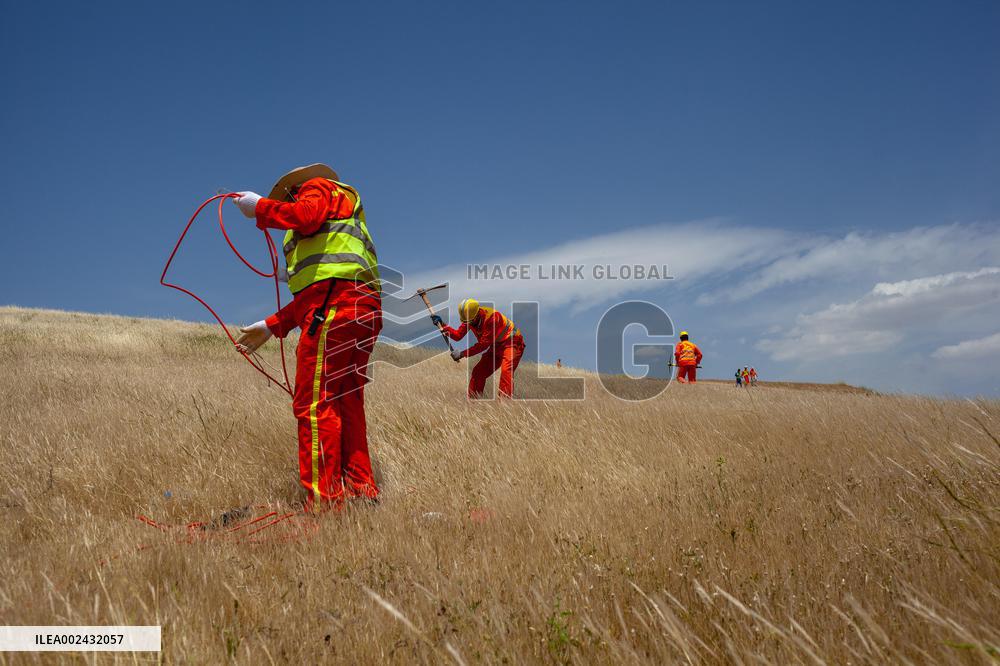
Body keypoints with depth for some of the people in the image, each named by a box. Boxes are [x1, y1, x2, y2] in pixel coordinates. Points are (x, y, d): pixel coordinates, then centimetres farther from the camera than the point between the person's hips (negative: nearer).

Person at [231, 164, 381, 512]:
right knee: (346, 402, 12)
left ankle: (324, 500, -12)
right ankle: (361, 489, 15)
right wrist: (271, 326, 28)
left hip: (335, 304, -10)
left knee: (314, 403, -11)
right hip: (364, 308, 10)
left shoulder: (318, 187, 14)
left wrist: (260, 206, 1)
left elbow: (305, 215, -12)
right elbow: (310, 293, 30)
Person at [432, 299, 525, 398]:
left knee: (506, 370, -29)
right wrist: (443, 325, -18)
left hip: (511, 343, -8)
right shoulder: (469, 317, -7)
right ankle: (472, 398, 17)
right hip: (495, 346, 8)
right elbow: (458, 335, -4)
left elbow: (484, 344, -30)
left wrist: (462, 354, -29)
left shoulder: (492, 316, -31)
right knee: (478, 372, 4)